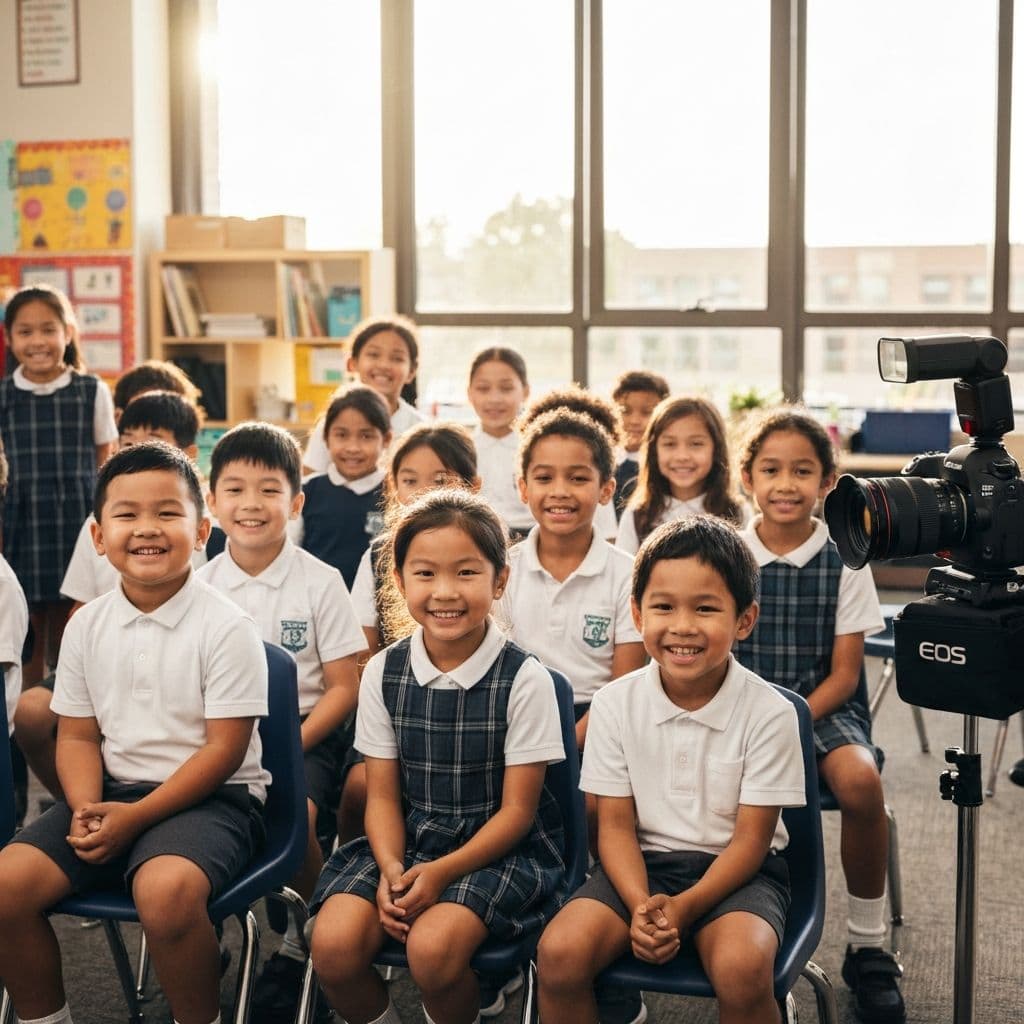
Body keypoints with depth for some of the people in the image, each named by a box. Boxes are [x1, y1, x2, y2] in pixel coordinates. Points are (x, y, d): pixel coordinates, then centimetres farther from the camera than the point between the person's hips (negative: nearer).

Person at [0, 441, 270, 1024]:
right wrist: (86, 808, -12)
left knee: (165, 888, -35)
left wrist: (136, 816, -18)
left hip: (211, 796, -5)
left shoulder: (226, 627, -11)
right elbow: (78, 736, 9)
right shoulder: (88, 626, 5)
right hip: (113, 793, 5)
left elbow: (224, 748, -12)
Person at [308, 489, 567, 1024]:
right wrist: (391, 870, -17)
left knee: (432, 946, -30)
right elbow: (383, 794, 2)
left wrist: (441, 873, -19)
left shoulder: (524, 679, -11)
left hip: (497, 848, -3)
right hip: (407, 843, 4)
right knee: (333, 944, -21)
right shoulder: (383, 673, 0)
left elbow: (516, 810, -9)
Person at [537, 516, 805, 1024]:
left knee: (742, 968, -31)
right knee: (559, 951, -23)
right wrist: (641, 905, -20)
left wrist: (682, 908, -22)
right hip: (641, 864, 2)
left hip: (733, 869, -2)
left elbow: (750, 838, -9)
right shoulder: (614, 703, -5)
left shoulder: (769, 712, -11)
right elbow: (616, 824, -2)